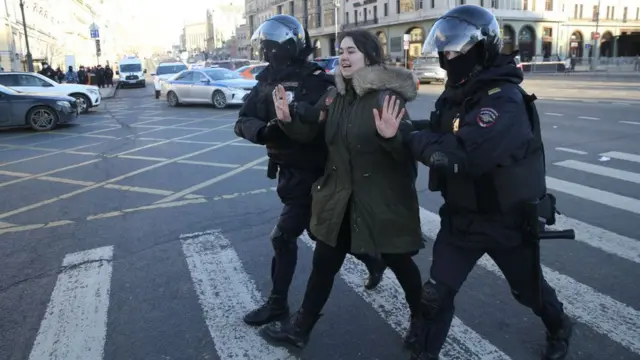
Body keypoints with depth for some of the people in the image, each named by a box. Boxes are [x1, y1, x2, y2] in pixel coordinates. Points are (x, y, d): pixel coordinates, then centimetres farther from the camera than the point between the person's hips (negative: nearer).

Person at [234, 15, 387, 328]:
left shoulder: (318, 82, -16)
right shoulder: (268, 81, 3)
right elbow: (243, 121, -7)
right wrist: (264, 130, -25)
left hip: (313, 173, -7)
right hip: (289, 171, 7)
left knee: (283, 237, -3)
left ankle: (278, 304, 18)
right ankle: (373, 259, 41)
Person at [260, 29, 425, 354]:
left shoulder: (387, 97, -16)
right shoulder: (335, 96, 3)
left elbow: (408, 151, -19)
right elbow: (310, 133, 4)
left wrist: (391, 136, -40)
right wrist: (287, 120, -15)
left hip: (384, 198, -5)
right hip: (339, 196, 6)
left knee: (399, 262, 14)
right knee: (323, 263, 14)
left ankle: (421, 321, 41)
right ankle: (300, 327, 31)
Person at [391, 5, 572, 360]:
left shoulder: (504, 101, -28)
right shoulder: (456, 94, 1)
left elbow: (461, 155, -40)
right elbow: (440, 138, -1)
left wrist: (409, 135, -29)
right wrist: (411, 132, -20)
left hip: (508, 221, -5)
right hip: (461, 218, 5)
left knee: (528, 289, 22)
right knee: (436, 294, 3)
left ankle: (559, 329, 54)